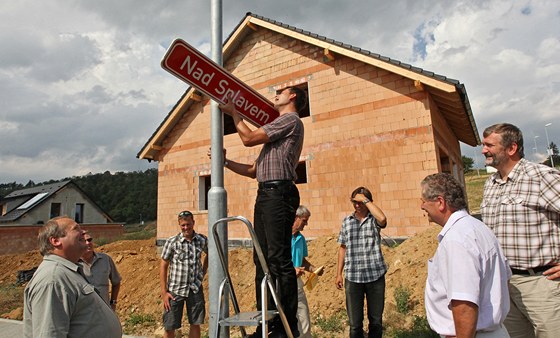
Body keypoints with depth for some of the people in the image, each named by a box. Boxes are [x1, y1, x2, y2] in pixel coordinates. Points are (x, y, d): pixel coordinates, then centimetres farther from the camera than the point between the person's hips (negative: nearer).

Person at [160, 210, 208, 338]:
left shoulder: (202, 240, -2)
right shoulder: (171, 242, -9)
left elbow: (209, 254, 19)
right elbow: (163, 267, -5)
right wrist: (164, 292, -8)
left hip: (195, 289, 2)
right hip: (175, 290, -2)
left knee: (195, 324, 9)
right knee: (169, 327, 4)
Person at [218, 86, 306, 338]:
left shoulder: (290, 120, 2)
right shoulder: (277, 129, 31)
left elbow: (248, 138, -6)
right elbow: (254, 171, 27)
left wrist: (233, 113, 9)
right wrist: (226, 162, 19)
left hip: (278, 192, -10)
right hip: (266, 194, 10)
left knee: (280, 259, -11)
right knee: (263, 259, 7)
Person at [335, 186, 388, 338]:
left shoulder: (374, 220, -1)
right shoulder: (347, 221, 6)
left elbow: (383, 219, -27)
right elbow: (343, 248, 11)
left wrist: (365, 200, -19)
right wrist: (339, 273, 10)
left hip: (375, 275, -1)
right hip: (352, 277, 2)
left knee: (376, 320, 13)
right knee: (355, 322, 9)